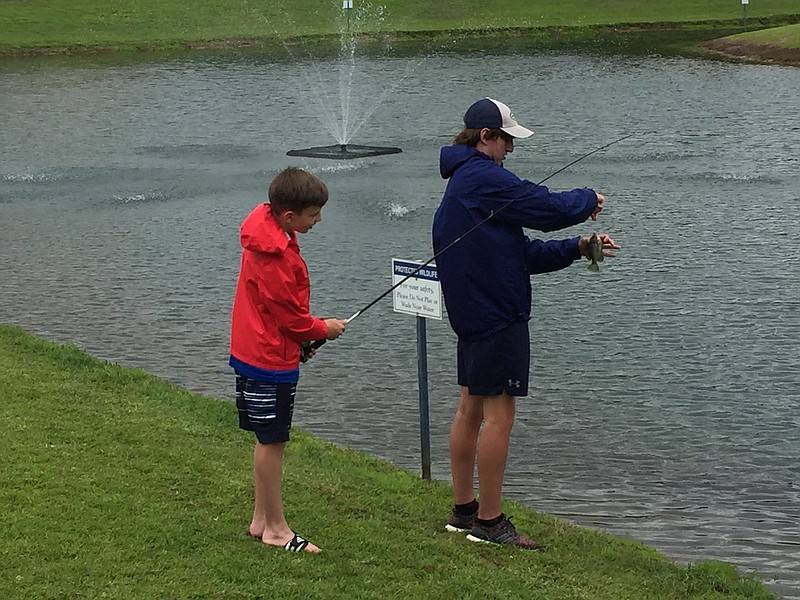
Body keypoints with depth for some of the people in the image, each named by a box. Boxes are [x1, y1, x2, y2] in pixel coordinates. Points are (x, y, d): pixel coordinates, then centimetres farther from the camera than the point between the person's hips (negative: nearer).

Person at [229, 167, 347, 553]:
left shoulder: (268, 228, 6)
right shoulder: (275, 255, -25)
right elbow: (290, 315, -18)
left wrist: (302, 342, 13)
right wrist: (323, 329, -1)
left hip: (253, 352, 10)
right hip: (271, 360, -10)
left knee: (269, 440, 17)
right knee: (272, 441, -1)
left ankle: (261, 519, 26)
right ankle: (275, 528, 9)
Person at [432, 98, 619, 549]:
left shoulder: (461, 184, 18)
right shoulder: (485, 178, -15)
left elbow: (522, 253, 17)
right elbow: (550, 209, -19)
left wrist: (577, 249, 9)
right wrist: (588, 200, 2)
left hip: (472, 316, 11)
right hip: (498, 317, -11)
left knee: (471, 409, 15)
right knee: (499, 414, -5)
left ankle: (464, 511, 23)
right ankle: (489, 522, 0)